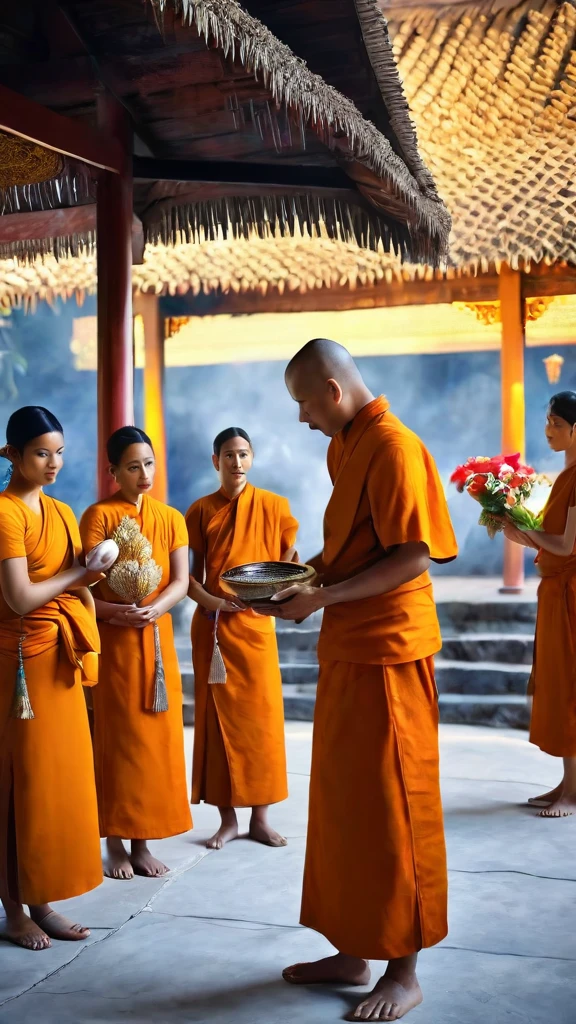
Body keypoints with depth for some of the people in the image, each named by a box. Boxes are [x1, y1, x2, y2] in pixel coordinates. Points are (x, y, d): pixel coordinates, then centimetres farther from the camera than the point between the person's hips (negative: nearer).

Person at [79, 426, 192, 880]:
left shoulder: (171, 518, 8)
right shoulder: (99, 515, -3)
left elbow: (181, 581, 0)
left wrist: (155, 608, -18)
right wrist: (112, 611, -25)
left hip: (158, 637, 4)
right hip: (112, 638, -4)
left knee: (155, 736, 5)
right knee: (117, 738, 0)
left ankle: (142, 842, 16)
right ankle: (116, 843, 11)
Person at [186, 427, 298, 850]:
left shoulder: (274, 506, 3)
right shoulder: (200, 510, 4)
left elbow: (288, 561, 6)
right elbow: (188, 574, 3)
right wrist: (211, 601, -14)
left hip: (256, 622, 0)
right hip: (212, 624, 1)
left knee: (262, 715, 2)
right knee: (217, 715, 3)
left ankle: (260, 817, 14)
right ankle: (228, 818, 13)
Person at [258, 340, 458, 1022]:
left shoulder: (394, 446, -15)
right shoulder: (343, 447, 13)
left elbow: (412, 557, -20)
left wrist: (322, 598, -19)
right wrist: (307, 574, 6)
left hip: (388, 650, -9)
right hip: (345, 648, 9)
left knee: (389, 807, 1)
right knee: (340, 803, 14)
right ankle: (352, 951, 28)